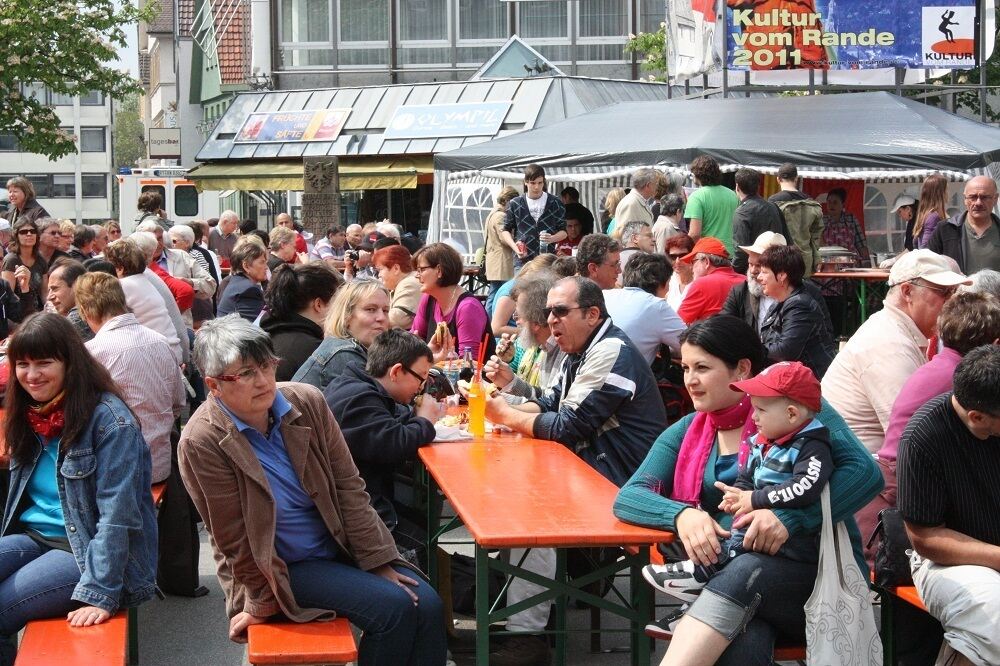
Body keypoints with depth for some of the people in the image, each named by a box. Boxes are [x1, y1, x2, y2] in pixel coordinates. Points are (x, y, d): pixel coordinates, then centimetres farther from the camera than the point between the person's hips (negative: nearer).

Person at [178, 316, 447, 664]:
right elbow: (235, 540, -13)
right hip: (281, 569, -5)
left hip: (340, 545, 5)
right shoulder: (201, 443, -19)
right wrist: (265, 603, -8)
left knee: (428, 605, -13)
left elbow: (349, 488, -2)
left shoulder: (307, 401, -7)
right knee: (394, 609, -23)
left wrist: (378, 561, -5)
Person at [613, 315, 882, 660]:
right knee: (741, 641, -36)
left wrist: (791, 517, -26)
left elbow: (865, 473, -11)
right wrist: (681, 514, -18)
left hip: (818, 567, -2)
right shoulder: (687, 432, 14)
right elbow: (629, 497, 5)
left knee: (747, 571, -37)